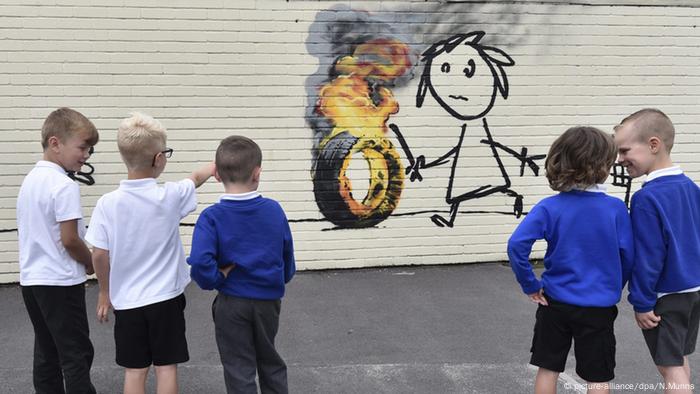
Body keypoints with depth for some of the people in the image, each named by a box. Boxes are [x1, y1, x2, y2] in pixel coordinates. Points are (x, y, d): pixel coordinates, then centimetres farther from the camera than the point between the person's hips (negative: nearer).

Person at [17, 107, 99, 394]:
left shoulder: (29, 180, 9)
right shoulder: (65, 186, -19)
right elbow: (70, 239, -20)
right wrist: (91, 263, -4)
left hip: (31, 279, 9)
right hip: (61, 282, -8)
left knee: (46, 352, 15)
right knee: (76, 354, -2)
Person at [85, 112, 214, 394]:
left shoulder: (107, 204, -10)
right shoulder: (170, 196, -11)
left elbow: (99, 255, -6)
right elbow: (196, 179, 10)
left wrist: (104, 292, 11)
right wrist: (216, 165, 32)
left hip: (127, 301, 1)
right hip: (165, 298, -1)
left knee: (134, 371, 11)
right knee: (166, 367, 9)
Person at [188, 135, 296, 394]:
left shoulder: (212, 217, -17)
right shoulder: (274, 210, -8)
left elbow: (200, 263, -30)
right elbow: (288, 256, 3)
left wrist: (218, 279, -11)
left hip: (232, 304, -2)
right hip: (269, 300, 3)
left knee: (240, 371, 12)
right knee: (270, 362, 24)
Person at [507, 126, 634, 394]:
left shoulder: (549, 208, -11)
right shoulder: (616, 208, -11)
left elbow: (516, 245, -21)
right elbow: (628, 257, -4)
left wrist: (530, 285, -9)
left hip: (555, 302, 1)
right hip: (598, 307, -1)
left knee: (548, 369, 16)